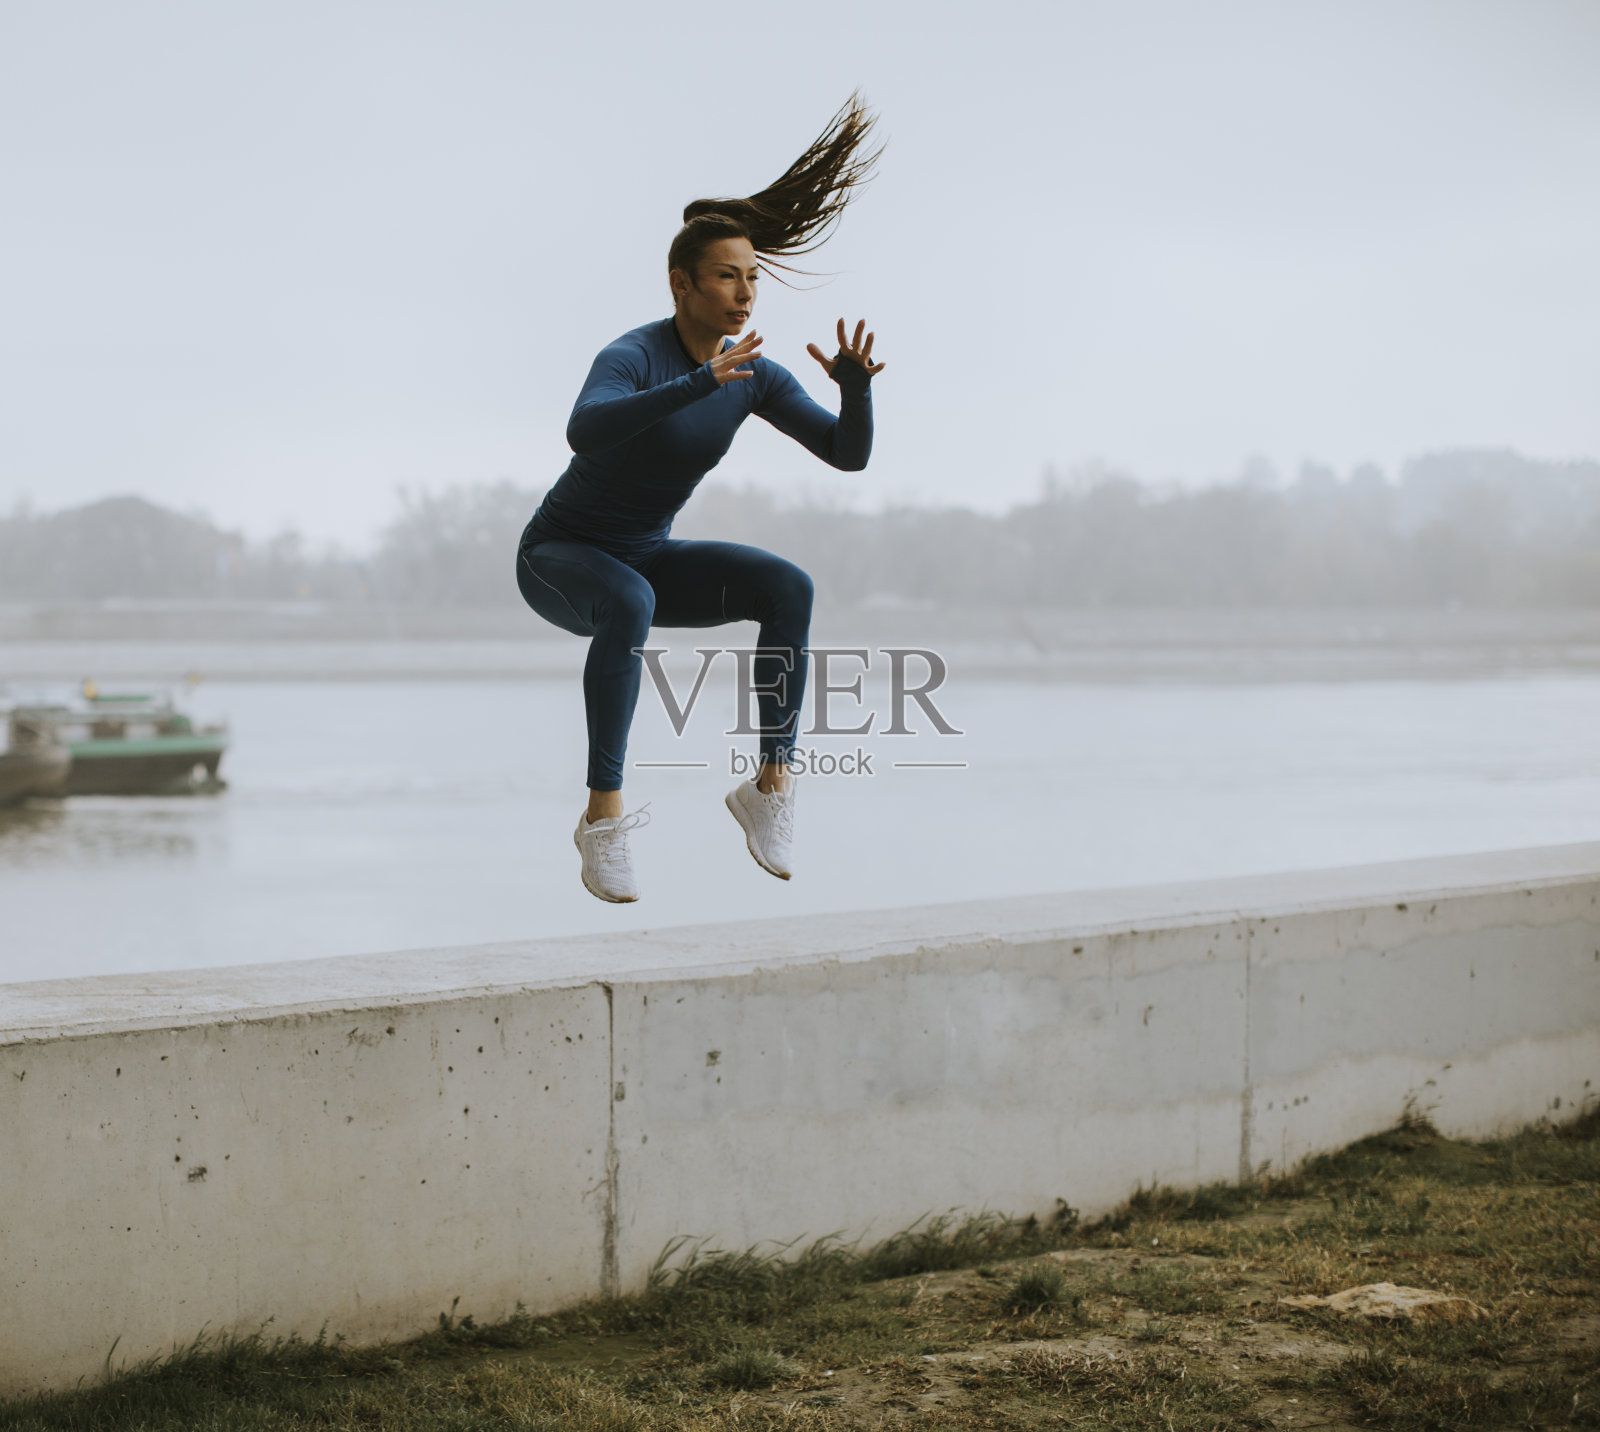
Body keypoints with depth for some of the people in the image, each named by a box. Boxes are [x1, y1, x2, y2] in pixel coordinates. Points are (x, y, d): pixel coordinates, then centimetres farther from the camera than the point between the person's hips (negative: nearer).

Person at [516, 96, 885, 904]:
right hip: (559, 559, -6)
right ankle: (604, 811, -34)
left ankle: (772, 785, -17)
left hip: (645, 560, 6)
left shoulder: (754, 376, -7)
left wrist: (856, 386, -31)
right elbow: (583, 433, -50)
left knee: (790, 587, -20)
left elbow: (850, 454, -10)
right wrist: (698, 385, -58)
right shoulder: (628, 359, -27)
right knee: (631, 604, -42)